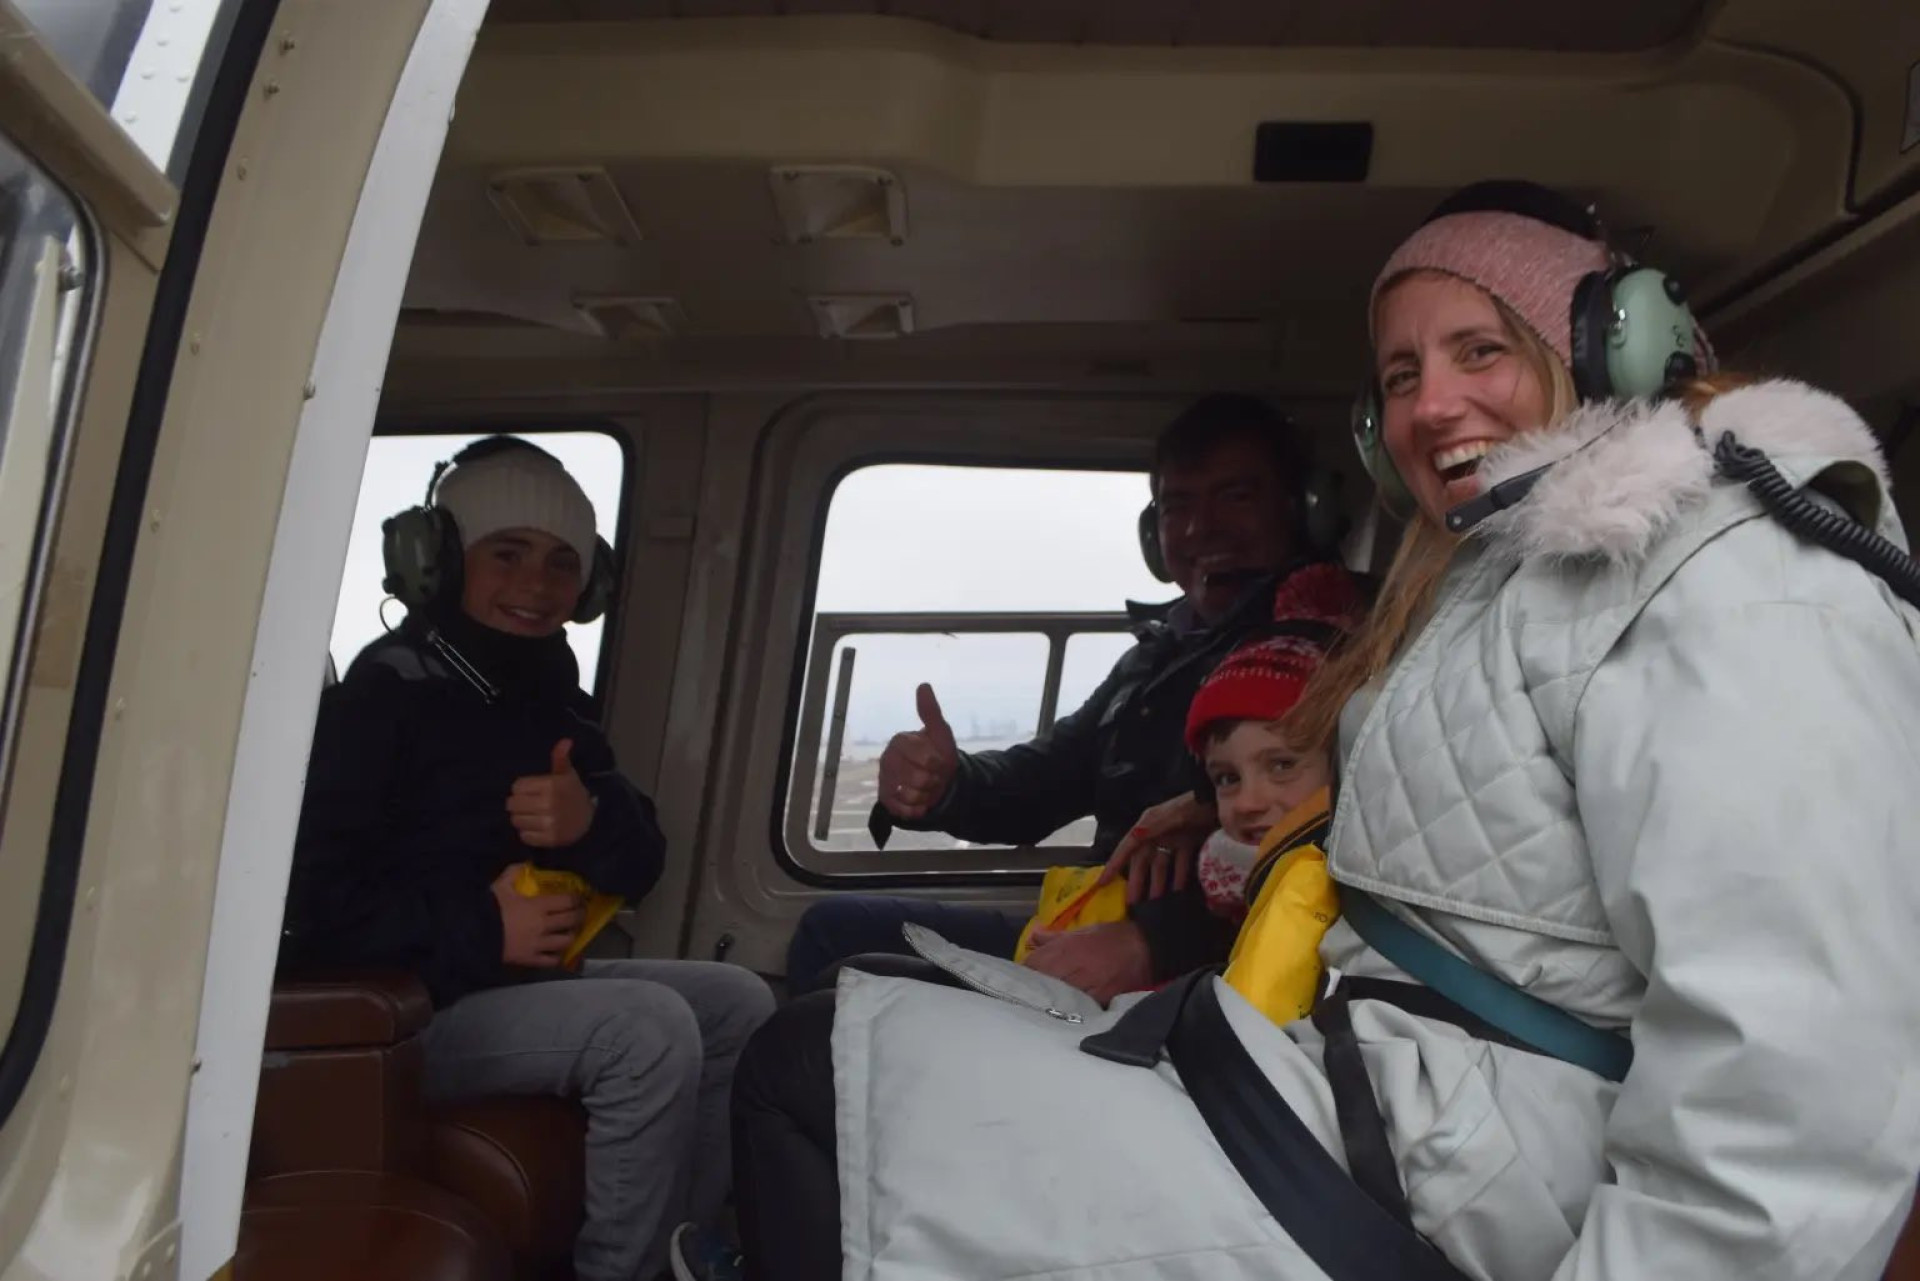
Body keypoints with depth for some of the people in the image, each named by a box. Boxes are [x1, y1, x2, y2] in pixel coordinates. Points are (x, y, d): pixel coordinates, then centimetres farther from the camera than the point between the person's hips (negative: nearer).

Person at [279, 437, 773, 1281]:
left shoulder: (549, 697, 8)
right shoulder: (384, 693, -13)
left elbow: (639, 870, 5)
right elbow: (312, 897, -22)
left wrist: (593, 824, -17)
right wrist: (482, 928, -21)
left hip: (517, 984, 8)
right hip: (405, 1008, -8)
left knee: (738, 1003, 3)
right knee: (651, 1027, -25)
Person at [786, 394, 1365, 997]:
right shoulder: (1159, 653, 17)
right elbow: (1046, 773, 21)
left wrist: (1152, 942, -37)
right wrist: (942, 784, -1)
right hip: (1098, 940, 9)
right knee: (836, 928, 11)